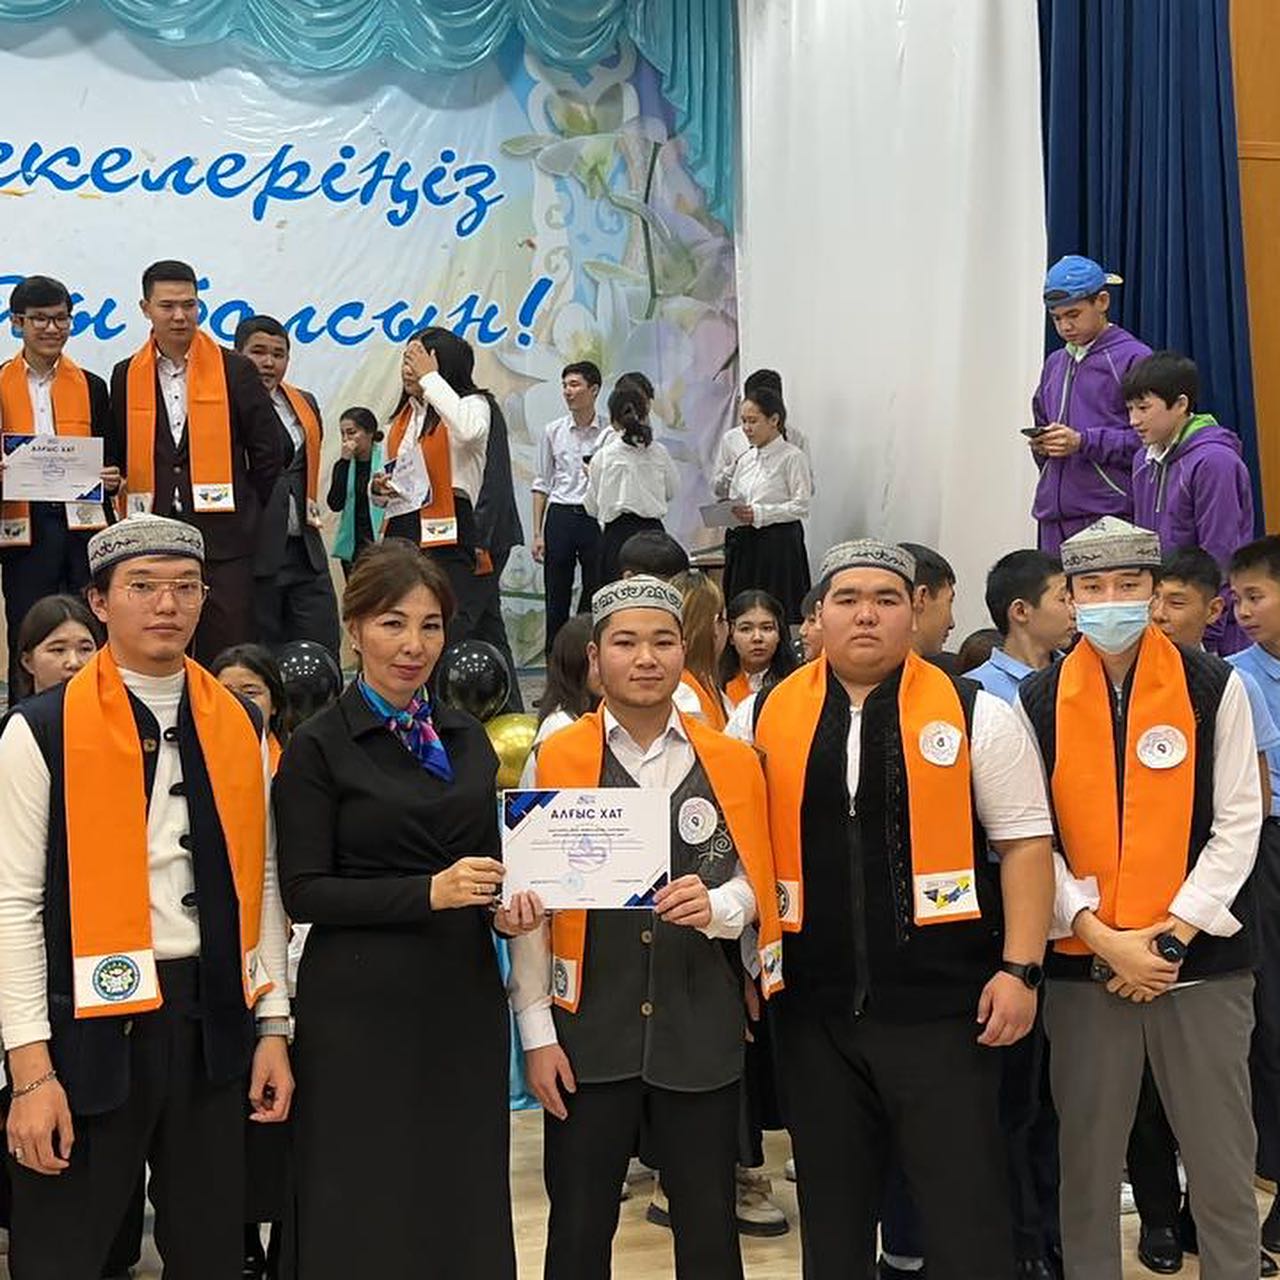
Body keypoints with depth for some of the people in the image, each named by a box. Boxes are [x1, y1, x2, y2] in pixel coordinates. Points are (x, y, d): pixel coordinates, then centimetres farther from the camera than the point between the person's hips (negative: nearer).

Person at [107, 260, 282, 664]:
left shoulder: (235, 370, 2)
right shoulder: (126, 376, 10)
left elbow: (267, 451, 4)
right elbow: (115, 454, 18)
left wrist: (247, 515, 7)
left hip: (224, 540, -2)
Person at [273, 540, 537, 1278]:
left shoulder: (468, 737, 9)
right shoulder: (318, 746, -6)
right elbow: (304, 891, -10)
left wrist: (504, 906, -5)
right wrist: (428, 892, -20)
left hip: (465, 995, 5)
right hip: (362, 1005, -5)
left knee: (464, 1202, 11)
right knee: (366, 1216, 4)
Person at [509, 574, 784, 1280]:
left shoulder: (732, 762, 4)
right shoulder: (555, 761, -2)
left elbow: (755, 882, 8)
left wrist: (716, 908, -15)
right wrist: (537, 1033, -4)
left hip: (702, 1029, 2)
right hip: (588, 1031, -1)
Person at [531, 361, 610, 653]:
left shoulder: (609, 433, -1)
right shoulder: (553, 431, 5)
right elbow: (542, 485, 7)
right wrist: (538, 532, 4)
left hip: (596, 517, -2)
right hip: (561, 516, 2)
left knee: (595, 598, 3)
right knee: (556, 600, 6)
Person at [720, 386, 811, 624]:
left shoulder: (791, 457, -6)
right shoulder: (745, 460, 15)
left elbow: (801, 505, -12)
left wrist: (758, 514, -20)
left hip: (779, 544, -6)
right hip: (745, 544, 6)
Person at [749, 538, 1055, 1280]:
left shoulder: (975, 715, -3)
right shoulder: (772, 717, 4)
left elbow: (1026, 843, -3)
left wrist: (1020, 969, -10)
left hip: (943, 1005, -3)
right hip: (814, 1010, 3)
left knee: (966, 1215, 4)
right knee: (832, 1218, 16)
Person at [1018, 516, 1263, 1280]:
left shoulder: (1215, 687, 1)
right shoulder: (1038, 702, 3)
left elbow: (1238, 825, -1)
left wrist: (1172, 933, -10)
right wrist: (1103, 938, -10)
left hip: (1201, 959, -1)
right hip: (1084, 965, 1)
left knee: (1223, 1164, 6)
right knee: (1088, 1162, 10)